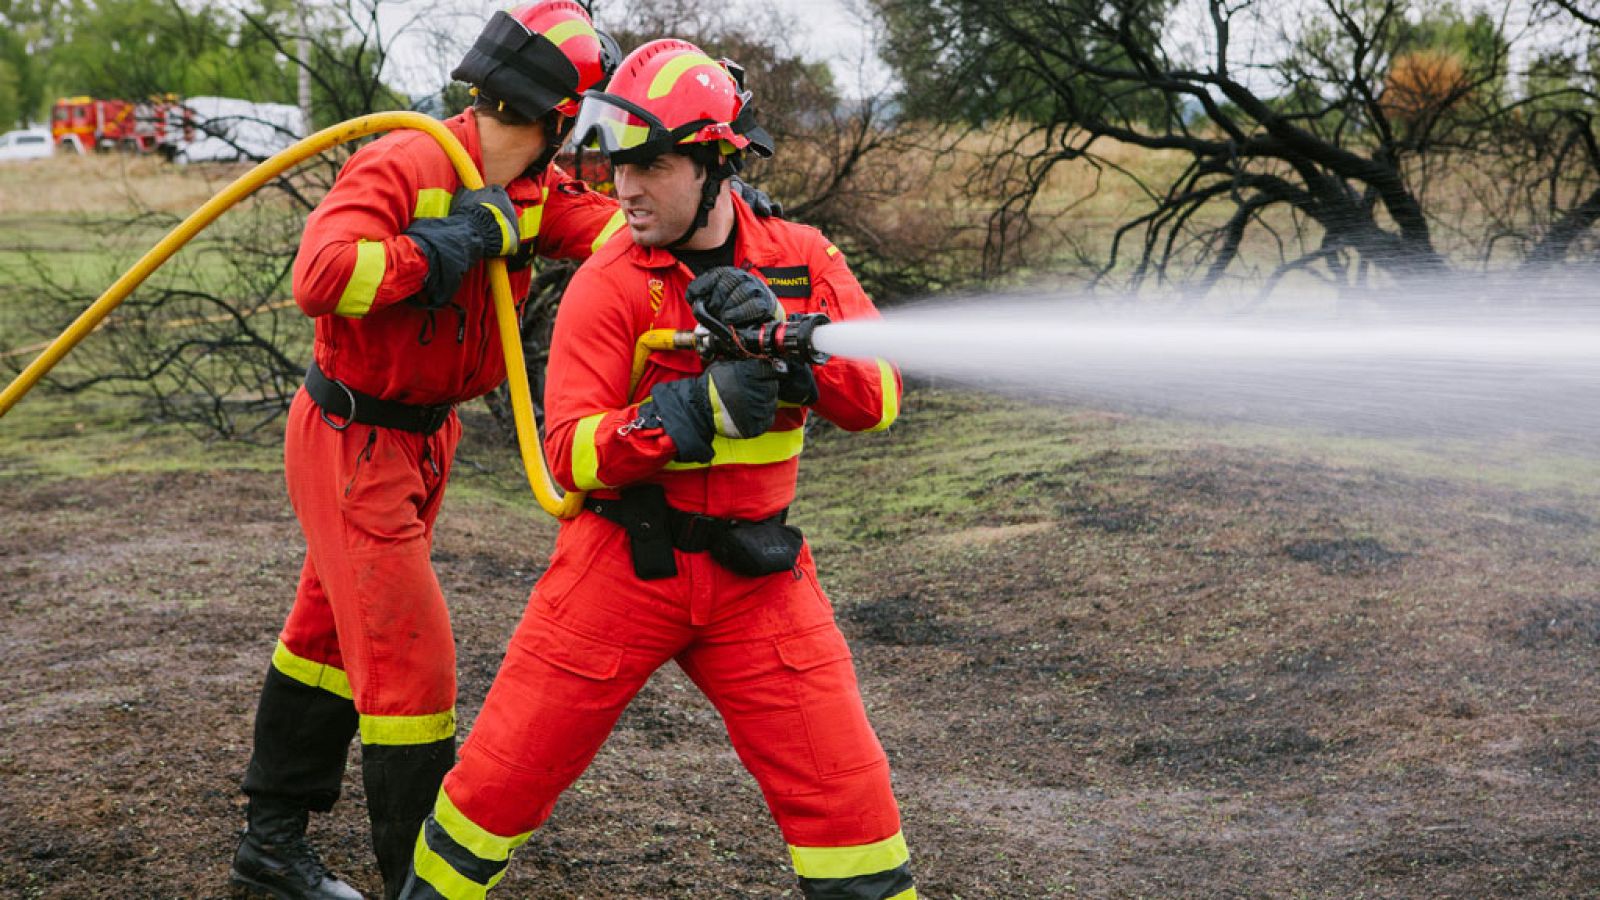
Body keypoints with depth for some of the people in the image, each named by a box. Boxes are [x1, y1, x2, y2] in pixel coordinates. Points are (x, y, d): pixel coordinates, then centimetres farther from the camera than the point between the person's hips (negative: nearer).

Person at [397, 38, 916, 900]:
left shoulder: (802, 260, 1)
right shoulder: (607, 284, -9)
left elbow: (879, 398, -7)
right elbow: (571, 452, -16)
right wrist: (701, 407, -29)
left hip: (757, 572, 2)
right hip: (623, 562, -2)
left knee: (846, 787, 0)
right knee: (507, 770, 6)